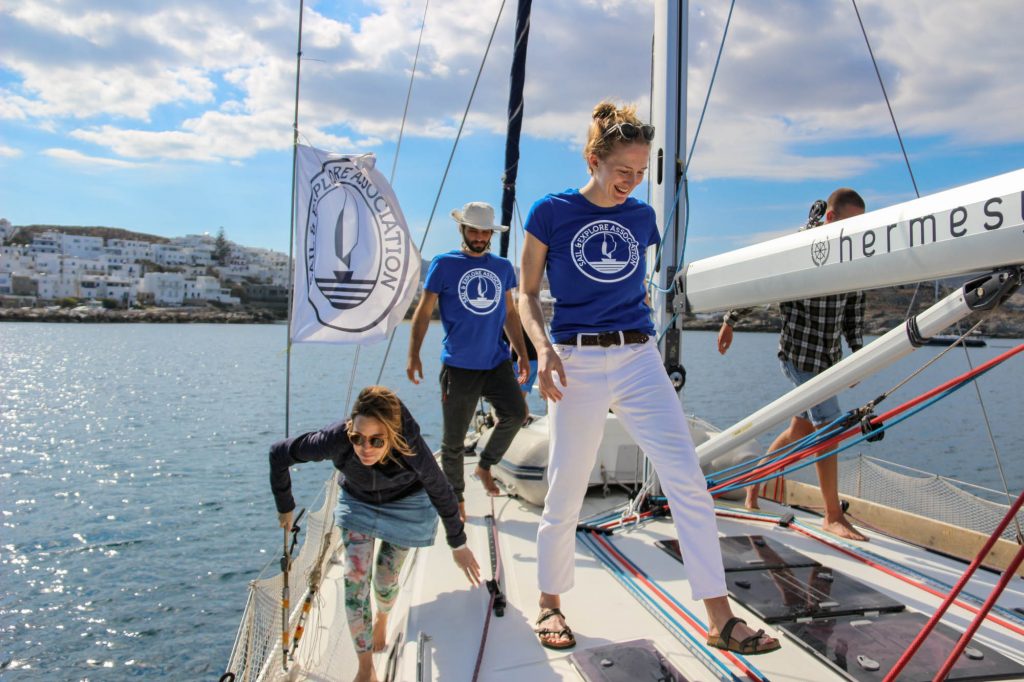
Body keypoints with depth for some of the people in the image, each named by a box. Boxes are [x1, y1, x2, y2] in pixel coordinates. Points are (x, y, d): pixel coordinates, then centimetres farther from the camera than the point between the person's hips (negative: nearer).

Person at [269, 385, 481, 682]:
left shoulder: (412, 450, -40)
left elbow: (442, 493, -21)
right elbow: (279, 453, -21)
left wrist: (458, 545, -8)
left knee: (385, 579, 9)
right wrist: (285, 506, -8)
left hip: (405, 504, -1)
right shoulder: (336, 439, -39)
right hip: (357, 501, 1)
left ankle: (382, 619, 47)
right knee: (355, 579, -5)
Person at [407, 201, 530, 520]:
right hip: (458, 365, -3)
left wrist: (523, 355, 12)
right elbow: (423, 312, 1)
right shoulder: (444, 264, 0)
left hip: (497, 362, 3)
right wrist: (413, 355, -8)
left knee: (516, 413, -16)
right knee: (454, 439, 3)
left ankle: (485, 465, 9)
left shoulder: (503, 267, 12)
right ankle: (455, 498, 24)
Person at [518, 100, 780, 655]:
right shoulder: (551, 213, -1)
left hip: (640, 360, 4)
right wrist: (543, 348, -13)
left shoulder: (641, 217, 11)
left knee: (688, 482, -4)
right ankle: (550, 604, 27)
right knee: (564, 494, 4)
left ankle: (720, 619, 7)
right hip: (576, 362, -3)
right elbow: (527, 294, 1)